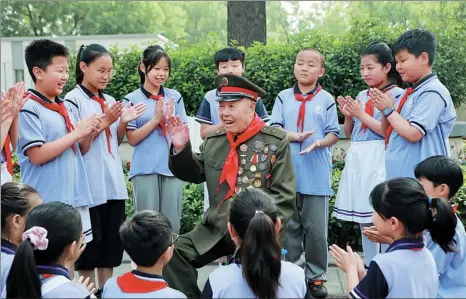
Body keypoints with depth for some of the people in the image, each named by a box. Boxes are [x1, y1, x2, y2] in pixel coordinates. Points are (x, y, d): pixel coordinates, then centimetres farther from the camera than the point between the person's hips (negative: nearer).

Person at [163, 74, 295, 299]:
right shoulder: (213, 141, 9)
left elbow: (284, 195, -8)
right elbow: (193, 174, 15)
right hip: (216, 228, 5)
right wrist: (181, 148, -2)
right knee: (176, 254, -8)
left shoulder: (276, 142, -5)